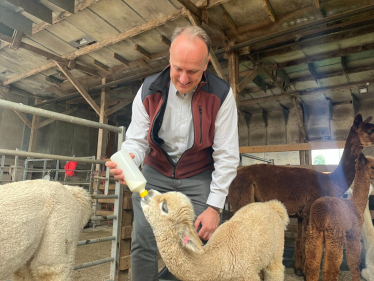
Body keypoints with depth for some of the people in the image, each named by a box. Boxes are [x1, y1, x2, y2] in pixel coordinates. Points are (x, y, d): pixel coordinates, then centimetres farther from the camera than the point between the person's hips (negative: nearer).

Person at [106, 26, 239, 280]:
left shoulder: (221, 95, -15)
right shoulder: (149, 90, -10)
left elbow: (227, 155, -13)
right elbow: (137, 140, -5)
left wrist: (214, 206, -14)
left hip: (199, 177, -1)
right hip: (156, 173, 2)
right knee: (143, 242, -3)